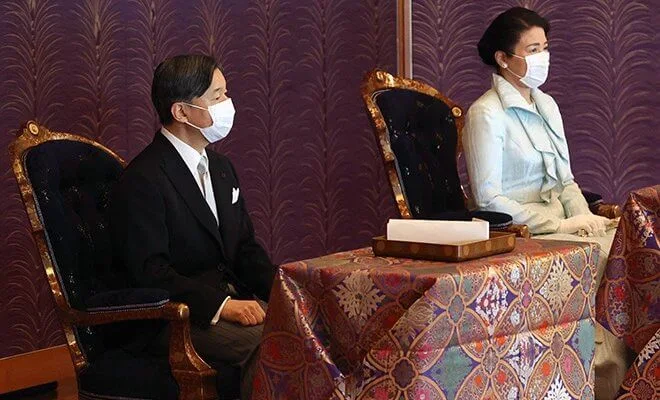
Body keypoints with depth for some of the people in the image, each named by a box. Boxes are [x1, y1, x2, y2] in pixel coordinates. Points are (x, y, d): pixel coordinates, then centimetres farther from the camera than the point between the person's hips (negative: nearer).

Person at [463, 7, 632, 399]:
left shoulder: (546, 105, 15)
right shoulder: (487, 114, -9)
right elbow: (488, 199, -14)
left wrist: (585, 217, -4)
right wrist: (561, 225, -16)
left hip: (560, 223, 7)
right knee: (611, 263, -27)